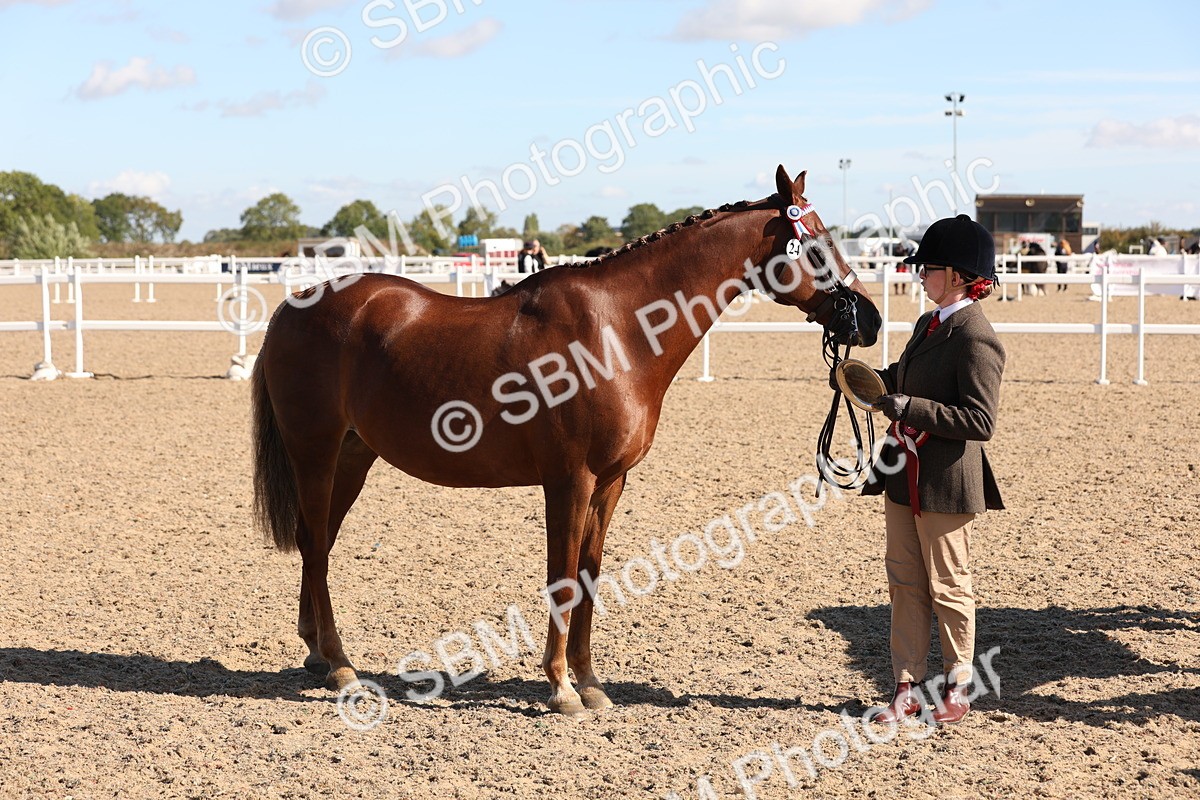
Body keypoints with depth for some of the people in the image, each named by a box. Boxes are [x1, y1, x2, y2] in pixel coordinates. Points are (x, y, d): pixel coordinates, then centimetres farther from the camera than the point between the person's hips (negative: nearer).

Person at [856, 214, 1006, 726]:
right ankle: (907, 689, 20)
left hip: (946, 485, -9)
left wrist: (910, 408, -25)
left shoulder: (975, 339, -18)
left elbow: (980, 421, -23)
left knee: (947, 588, 6)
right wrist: (875, 380, 4)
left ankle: (957, 689, 21)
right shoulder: (928, 324, 10)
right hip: (904, 476, 9)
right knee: (905, 584, 12)